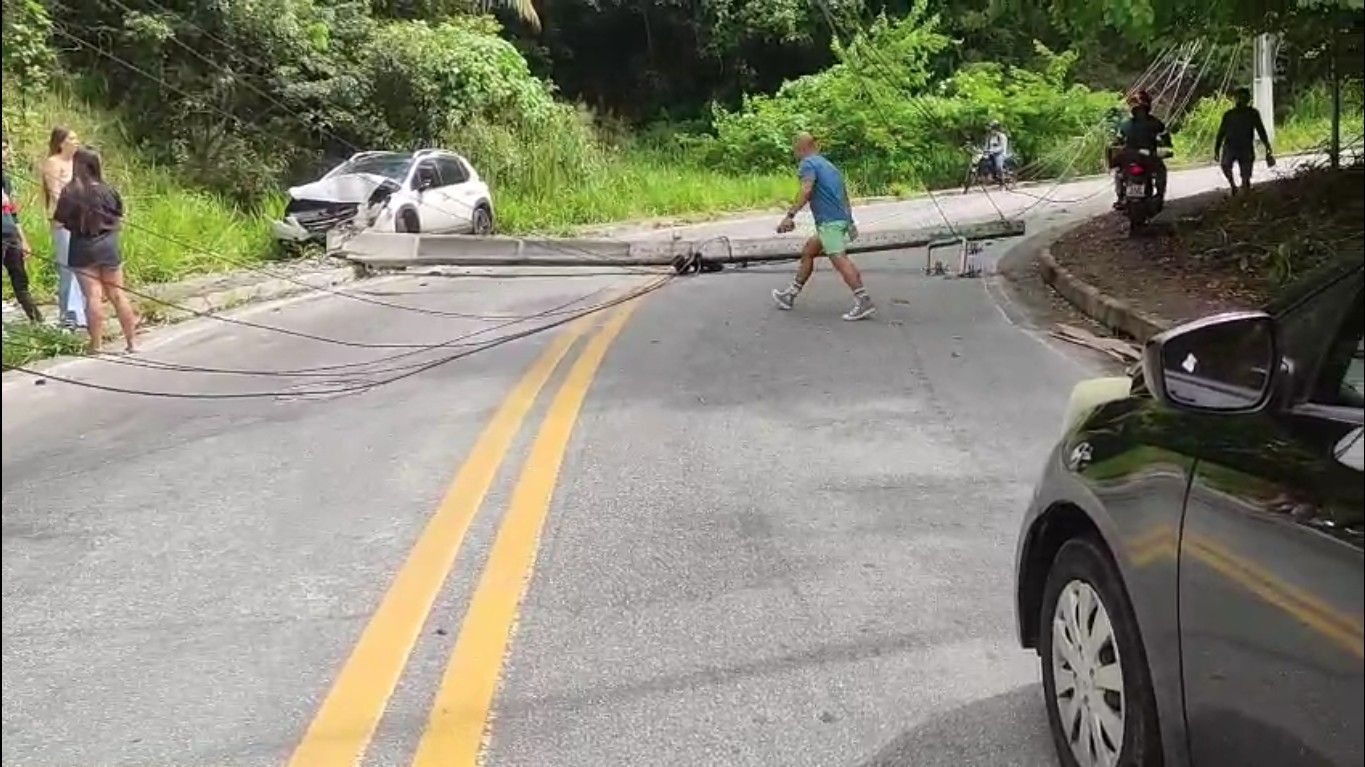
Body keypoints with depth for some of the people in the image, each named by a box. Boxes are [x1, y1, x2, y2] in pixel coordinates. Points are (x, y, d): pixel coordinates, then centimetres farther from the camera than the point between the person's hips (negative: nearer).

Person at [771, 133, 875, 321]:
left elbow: (806, 191, -22)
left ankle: (864, 302, -23)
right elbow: (844, 195, 27)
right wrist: (850, 222, 32)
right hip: (841, 219, 10)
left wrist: (790, 215, -28)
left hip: (829, 221, -10)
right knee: (807, 252, 18)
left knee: (840, 259, -15)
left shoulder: (808, 164, -4)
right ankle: (790, 295, 25)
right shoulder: (828, 165, 24)